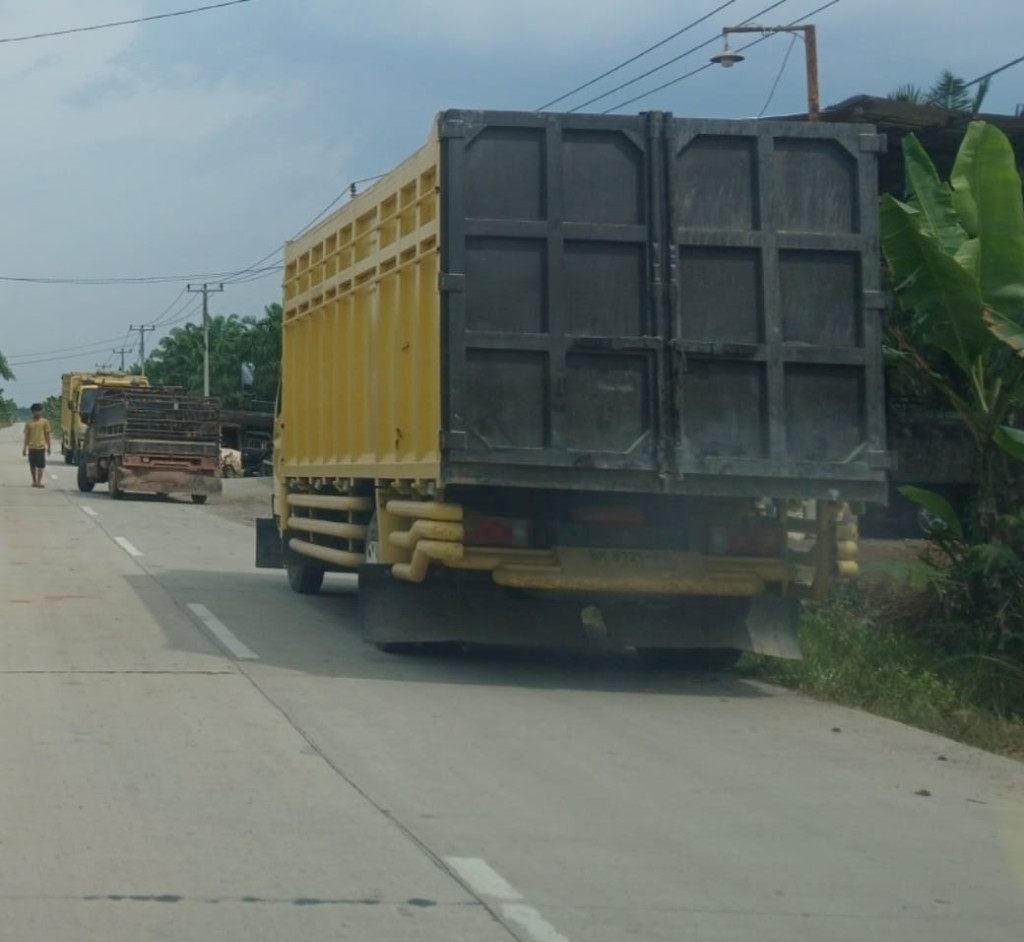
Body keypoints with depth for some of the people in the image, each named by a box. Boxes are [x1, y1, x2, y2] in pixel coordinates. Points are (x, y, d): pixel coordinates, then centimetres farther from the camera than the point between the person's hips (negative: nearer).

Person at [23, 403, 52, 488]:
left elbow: (47, 435, 3)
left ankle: (39, 482, -8)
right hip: (31, 447, 2)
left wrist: (48, 446, 2)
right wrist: (25, 447, 5)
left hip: (41, 446, -2)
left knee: (40, 465, -6)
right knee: (32, 465, 9)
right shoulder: (29, 422, 6)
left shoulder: (45, 421, 1)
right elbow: (27, 435, 8)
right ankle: (34, 481, 22)